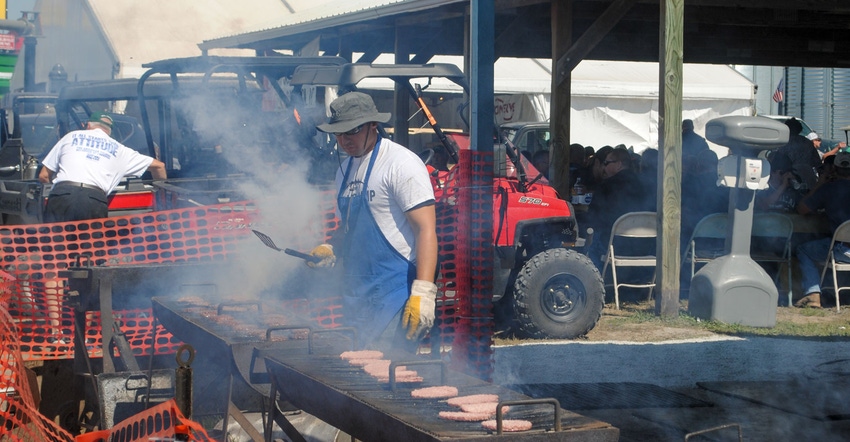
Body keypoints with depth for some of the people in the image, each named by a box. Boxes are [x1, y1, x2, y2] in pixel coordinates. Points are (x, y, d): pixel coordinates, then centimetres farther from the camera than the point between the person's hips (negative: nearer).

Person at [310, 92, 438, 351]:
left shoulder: (401, 164, -10)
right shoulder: (345, 170, 16)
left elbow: (426, 229, -17)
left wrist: (423, 292, -26)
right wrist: (332, 252, 6)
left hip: (395, 293, -8)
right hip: (358, 296, 9)